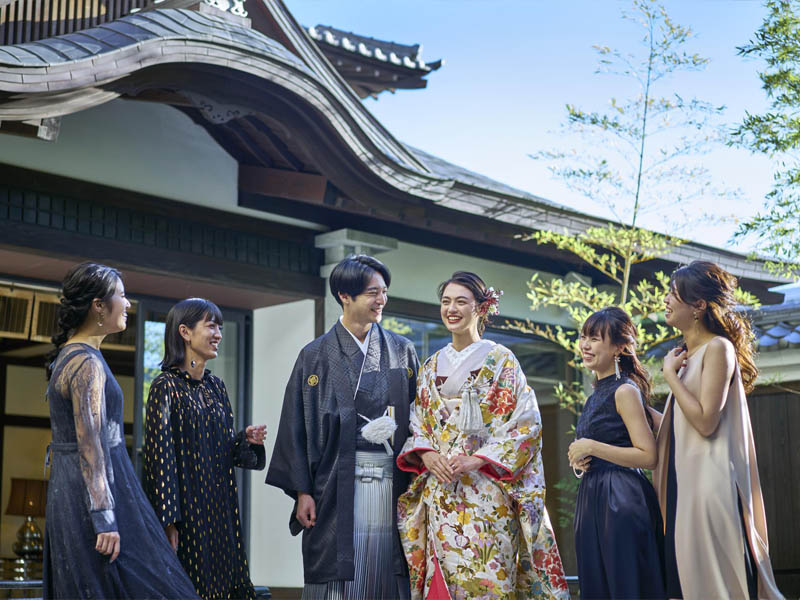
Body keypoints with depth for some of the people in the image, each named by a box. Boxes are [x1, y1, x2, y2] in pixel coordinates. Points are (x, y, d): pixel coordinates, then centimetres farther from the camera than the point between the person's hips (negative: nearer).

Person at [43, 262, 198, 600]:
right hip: (90, 495, -10)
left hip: (67, 492, 10)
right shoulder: (87, 362, -15)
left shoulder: (68, 354, 14)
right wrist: (104, 518, -23)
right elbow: (90, 444, -21)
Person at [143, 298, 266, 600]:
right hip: (187, 505, -7)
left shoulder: (215, 386, 11)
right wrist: (168, 521, -17)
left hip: (220, 506, 7)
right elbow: (159, 456, -13)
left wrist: (246, 439, -4)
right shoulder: (166, 387, -10)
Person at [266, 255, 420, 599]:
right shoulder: (316, 357, 5)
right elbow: (296, 428, 3)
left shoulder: (403, 352, 10)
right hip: (337, 488, -1)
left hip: (393, 485, 2)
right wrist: (302, 491, -5)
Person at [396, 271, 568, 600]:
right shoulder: (431, 366, 16)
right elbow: (417, 424, 18)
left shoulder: (501, 360, 1)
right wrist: (426, 454, -4)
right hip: (440, 494, 4)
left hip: (486, 491, -4)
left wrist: (477, 460, -15)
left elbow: (527, 424, -6)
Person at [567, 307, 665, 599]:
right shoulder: (596, 396, 16)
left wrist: (591, 447, -16)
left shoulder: (625, 391, -9)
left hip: (621, 500, -9)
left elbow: (649, 456, -17)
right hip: (593, 501, 9)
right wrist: (579, 462, 3)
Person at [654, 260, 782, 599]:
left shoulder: (717, 348, -9)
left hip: (710, 482, -9)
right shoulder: (687, 354, 15)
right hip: (683, 480, 9)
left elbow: (705, 421, -18)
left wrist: (670, 375, -11)